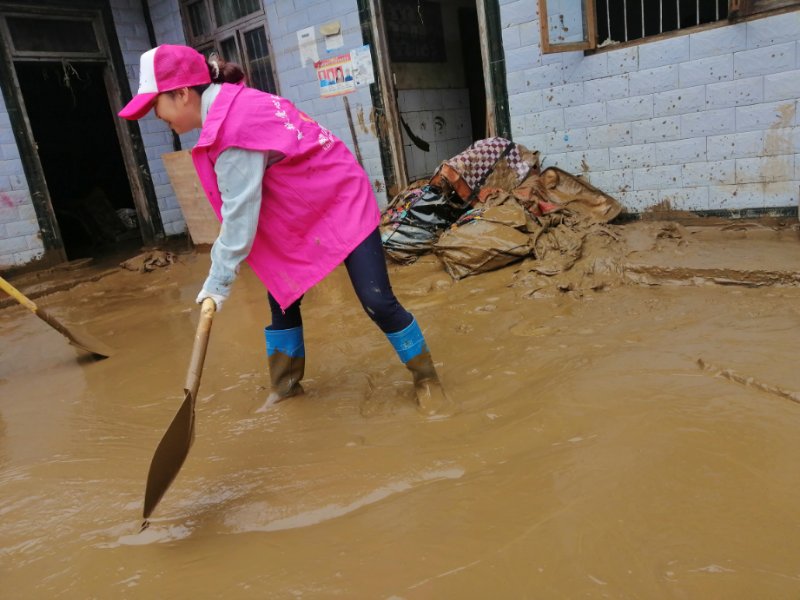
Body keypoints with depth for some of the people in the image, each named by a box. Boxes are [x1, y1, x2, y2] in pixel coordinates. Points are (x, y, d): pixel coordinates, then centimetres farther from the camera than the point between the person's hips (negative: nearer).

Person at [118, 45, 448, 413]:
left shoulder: (233, 128, -29)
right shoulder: (232, 106, 0)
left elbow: (240, 216, -26)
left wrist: (218, 282, -18)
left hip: (342, 203, -9)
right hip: (300, 214, 10)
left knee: (377, 301, -10)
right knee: (282, 299, 9)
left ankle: (426, 379, 9)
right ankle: (284, 385, 24)